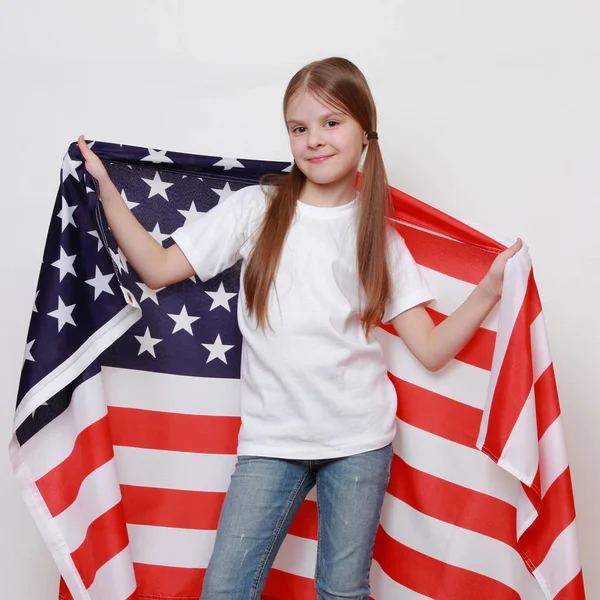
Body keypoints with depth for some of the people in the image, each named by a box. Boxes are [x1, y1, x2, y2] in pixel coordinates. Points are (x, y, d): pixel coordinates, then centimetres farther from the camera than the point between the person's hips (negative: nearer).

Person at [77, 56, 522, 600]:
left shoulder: (379, 236, 5)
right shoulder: (256, 208, 2)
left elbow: (431, 349, 0)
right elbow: (158, 268, 1)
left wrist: (488, 291, -10)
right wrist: (105, 188, -2)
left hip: (360, 439, 1)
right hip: (271, 437, 0)